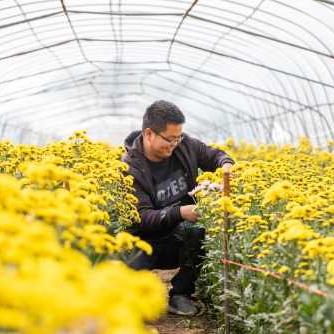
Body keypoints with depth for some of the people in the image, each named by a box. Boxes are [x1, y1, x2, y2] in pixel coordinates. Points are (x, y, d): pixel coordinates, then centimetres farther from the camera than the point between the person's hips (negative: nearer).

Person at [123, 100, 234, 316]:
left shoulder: (183, 144, -2)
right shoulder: (130, 168, -17)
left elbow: (214, 155, 15)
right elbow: (142, 217, -22)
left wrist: (226, 164, -9)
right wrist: (179, 213, -35)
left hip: (185, 231, 5)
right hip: (151, 239, -5)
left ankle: (180, 293, -5)